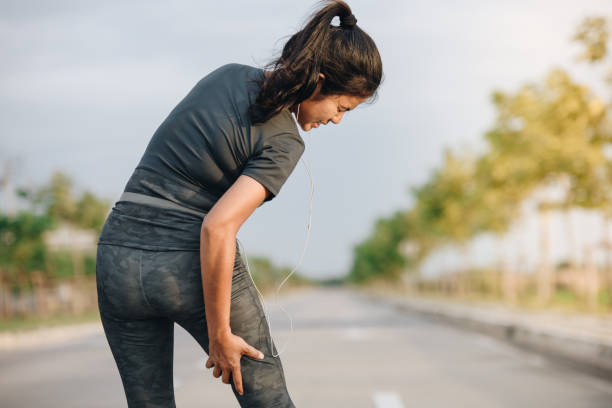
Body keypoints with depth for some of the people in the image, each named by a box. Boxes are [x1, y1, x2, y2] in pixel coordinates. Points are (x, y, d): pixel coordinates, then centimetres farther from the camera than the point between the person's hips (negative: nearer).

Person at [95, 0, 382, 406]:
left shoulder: (227, 75, 6)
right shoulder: (283, 143, -14)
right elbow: (216, 228, -23)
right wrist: (220, 334, -17)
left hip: (120, 261, 6)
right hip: (192, 263, -6)